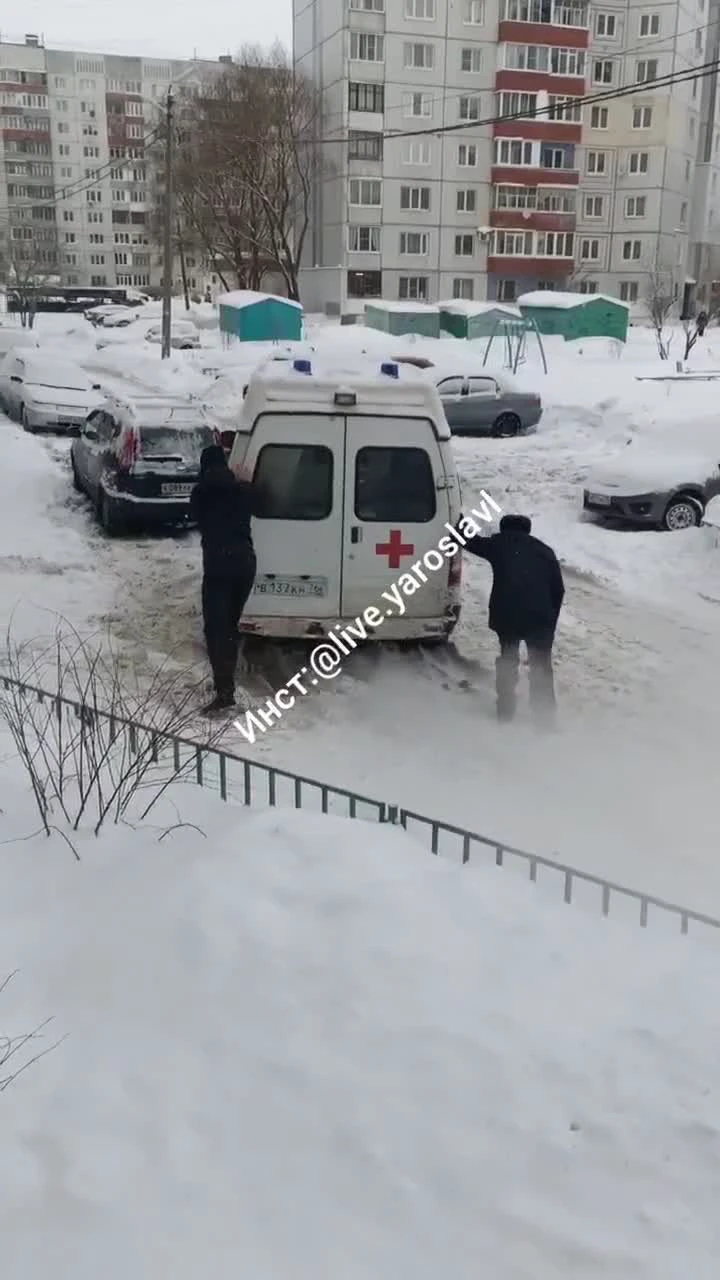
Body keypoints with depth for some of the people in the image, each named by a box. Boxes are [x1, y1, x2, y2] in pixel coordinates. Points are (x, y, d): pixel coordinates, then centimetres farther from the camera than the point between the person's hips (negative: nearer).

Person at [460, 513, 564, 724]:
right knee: (541, 665, 12)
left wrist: (459, 523, 47)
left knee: (508, 660, 18)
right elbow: (558, 590, 15)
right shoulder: (545, 551, 20)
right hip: (540, 617, 1)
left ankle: (506, 712, 21)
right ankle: (545, 716, 11)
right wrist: (551, 622, 19)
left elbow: (471, 541, 29)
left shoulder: (498, 544, 14)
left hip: (506, 613, -1)